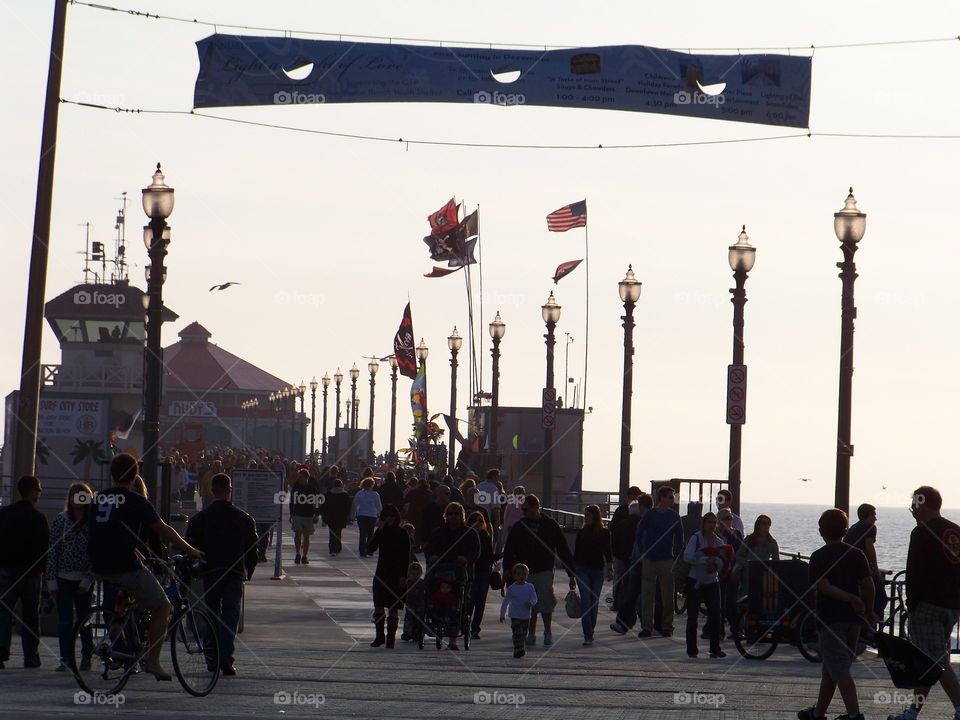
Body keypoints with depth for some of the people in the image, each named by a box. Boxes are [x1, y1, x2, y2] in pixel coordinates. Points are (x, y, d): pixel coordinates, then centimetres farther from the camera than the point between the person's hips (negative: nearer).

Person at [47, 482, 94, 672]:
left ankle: (86, 656, 20)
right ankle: (66, 658, -1)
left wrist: (87, 580, -9)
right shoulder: (61, 519, 2)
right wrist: (51, 579, -3)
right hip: (64, 578, 1)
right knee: (64, 620, -2)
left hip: (83, 579, -1)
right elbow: (53, 550, 2)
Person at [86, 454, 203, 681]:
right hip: (125, 566, -6)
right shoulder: (136, 502, -5)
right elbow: (164, 531, -3)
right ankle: (153, 661, 2)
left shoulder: (97, 500, 11)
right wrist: (191, 550, 9)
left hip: (99, 568, 6)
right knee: (161, 606, 8)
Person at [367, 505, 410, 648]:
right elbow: (371, 547, -8)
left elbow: (406, 556, -4)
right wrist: (379, 530, -13)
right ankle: (379, 636, 13)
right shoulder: (381, 532, 6)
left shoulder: (402, 533, -3)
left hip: (396, 575, -3)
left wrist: (403, 576, -11)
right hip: (381, 573, 3)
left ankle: (391, 638, 4)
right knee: (378, 606, 2)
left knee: (393, 608, -1)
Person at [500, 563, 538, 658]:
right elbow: (505, 602, 8)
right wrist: (502, 615, 12)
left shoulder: (530, 587, 2)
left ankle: (522, 649, 27)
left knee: (524, 634, 13)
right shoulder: (511, 588, -1)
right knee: (517, 634, -14)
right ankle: (518, 649, -20)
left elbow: (534, 598, -3)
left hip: (526, 616, 3)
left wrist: (531, 602, -27)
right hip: (515, 616, -3)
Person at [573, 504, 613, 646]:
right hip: (582, 569, 0)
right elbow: (576, 552, 10)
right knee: (586, 601, -10)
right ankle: (588, 636, -16)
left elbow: (607, 552, 3)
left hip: (597, 570, 0)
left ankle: (590, 632, 21)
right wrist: (573, 571, 9)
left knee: (594, 602, 6)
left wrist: (610, 569, -7)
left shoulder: (604, 533, 2)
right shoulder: (581, 532, 7)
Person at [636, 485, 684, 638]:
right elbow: (639, 534, 8)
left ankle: (667, 626, 12)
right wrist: (642, 554, 2)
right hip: (649, 561, -1)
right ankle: (646, 626, -3)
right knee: (647, 594, -4)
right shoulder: (649, 515, 1)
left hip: (667, 561, 1)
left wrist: (675, 557, 3)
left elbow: (679, 539, 9)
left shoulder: (674, 516, 3)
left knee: (667, 595, 3)